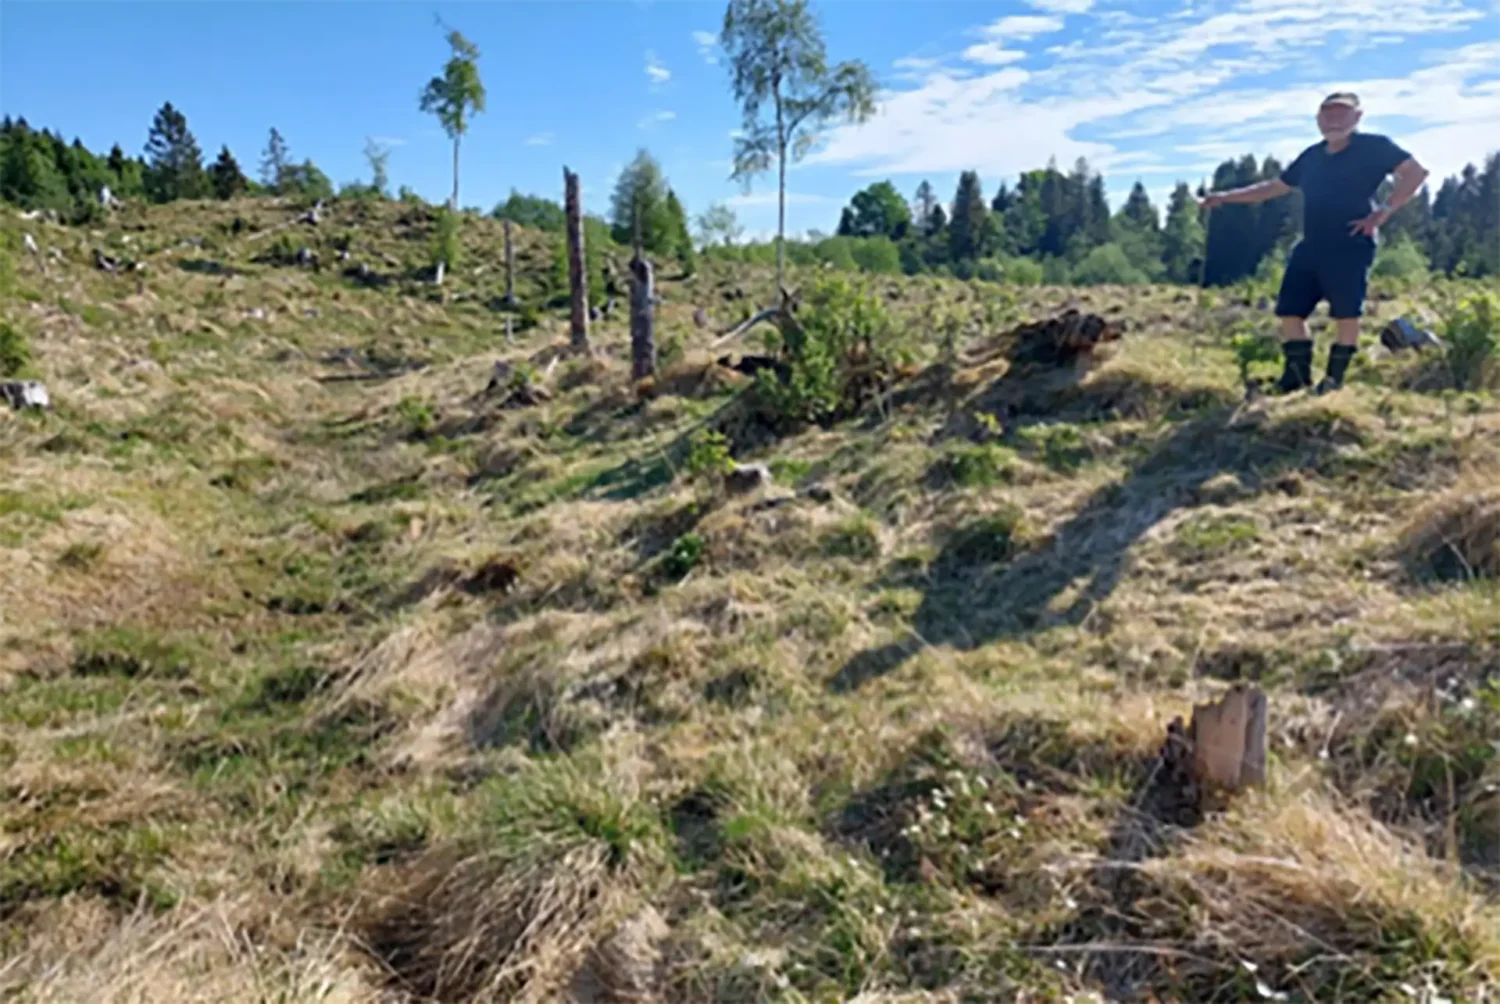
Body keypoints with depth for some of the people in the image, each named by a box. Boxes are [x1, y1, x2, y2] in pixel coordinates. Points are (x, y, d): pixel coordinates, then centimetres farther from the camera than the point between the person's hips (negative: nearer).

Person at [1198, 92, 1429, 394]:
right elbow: (1275, 187, 24)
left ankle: (1335, 377, 6)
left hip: (1352, 247, -6)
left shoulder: (1374, 146, -3)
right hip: (1311, 246, 6)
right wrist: (1225, 197, 18)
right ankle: (1298, 373, 16)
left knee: (1346, 313, -6)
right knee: (1289, 310, 4)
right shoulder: (1311, 157, 14)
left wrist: (1385, 209, -15)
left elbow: (1416, 172, -7)